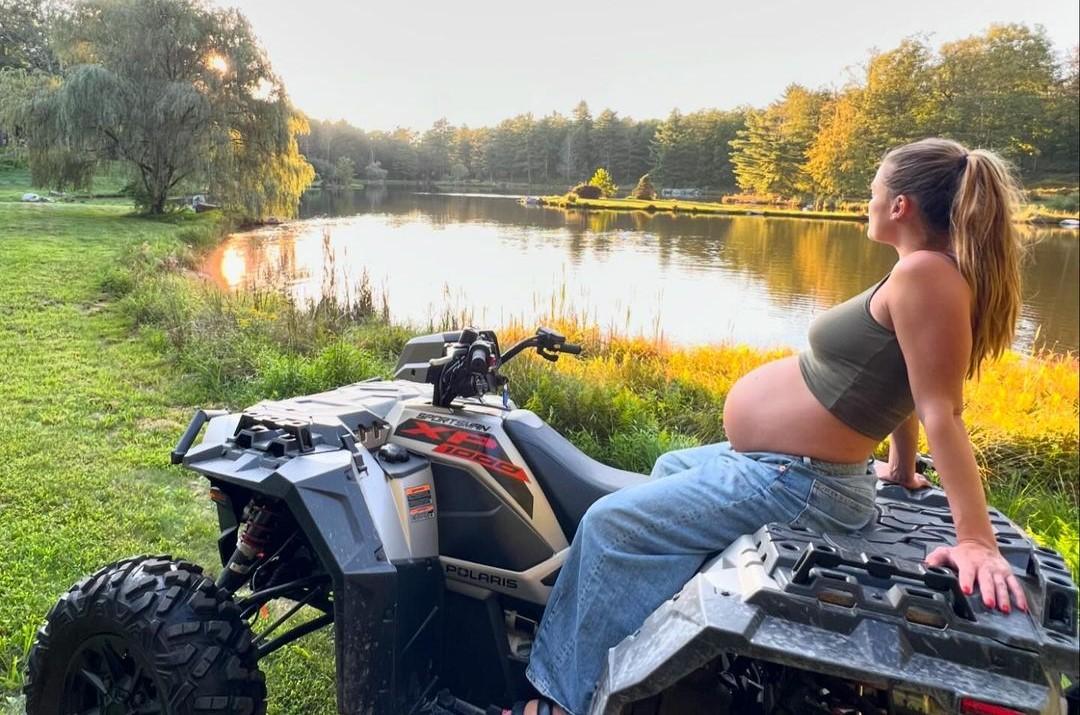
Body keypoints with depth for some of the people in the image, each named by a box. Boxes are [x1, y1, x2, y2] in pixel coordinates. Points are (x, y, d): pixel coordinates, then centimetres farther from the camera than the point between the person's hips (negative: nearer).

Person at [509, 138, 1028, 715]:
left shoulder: (925, 272, -21)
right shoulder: (926, 271, 7)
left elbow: (942, 411, -26)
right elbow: (903, 385, 15)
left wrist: (977, 540, -27)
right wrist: (901, 469, 25)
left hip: (793, 483, -11)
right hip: (782, 461, 11)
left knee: (611, 525, -8)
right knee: (669, 469, 31)